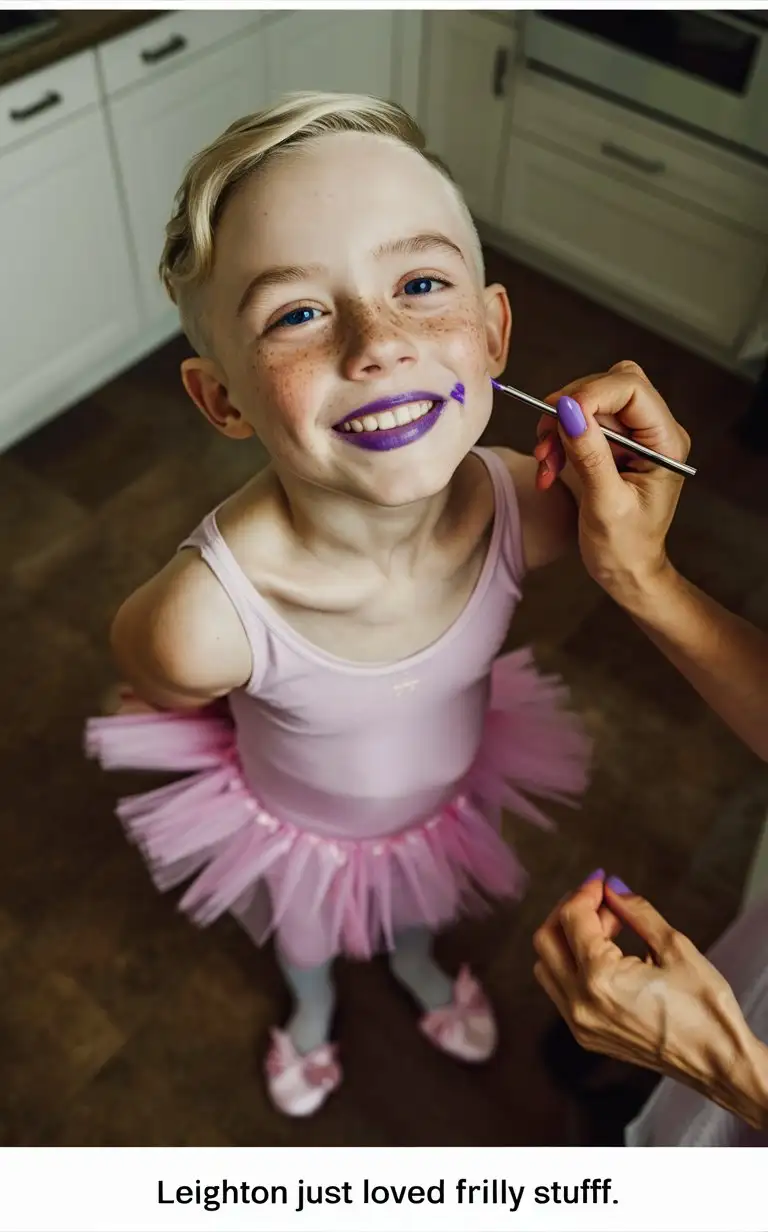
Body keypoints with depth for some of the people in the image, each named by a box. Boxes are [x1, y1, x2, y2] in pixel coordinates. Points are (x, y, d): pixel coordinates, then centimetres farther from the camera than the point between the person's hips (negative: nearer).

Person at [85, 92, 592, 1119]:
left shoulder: (528, 507, -35)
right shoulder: (208, 619, -45)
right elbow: (151, 670, -19)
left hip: (452, 793, 2)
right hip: (296, 826, -1)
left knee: (421, 903, 37)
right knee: (303, 929, 34)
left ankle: (415, 962, 74)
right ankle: (314, 1005, 72)